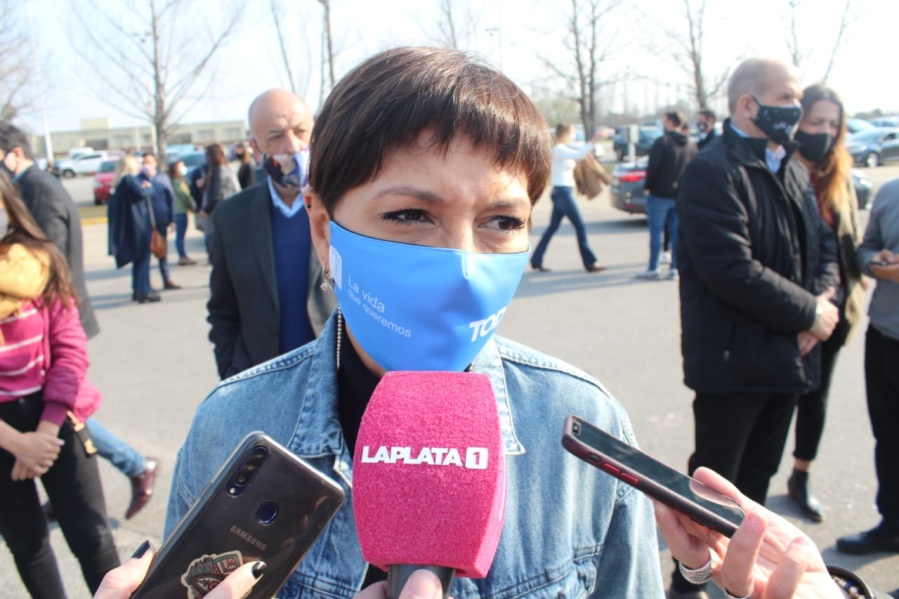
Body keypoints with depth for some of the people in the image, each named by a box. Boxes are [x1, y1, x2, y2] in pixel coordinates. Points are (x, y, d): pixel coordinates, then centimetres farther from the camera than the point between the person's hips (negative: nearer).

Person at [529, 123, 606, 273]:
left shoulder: (563, 150, 16)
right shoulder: (559, 150, -16)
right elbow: (579, 155, -31)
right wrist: (593, 141, -34)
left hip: (561, 192, 10)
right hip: (563, 192, -10)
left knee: (552, 228, 11)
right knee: (580, 226, -5)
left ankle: (536, 260, 14)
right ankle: (590, 262, 1)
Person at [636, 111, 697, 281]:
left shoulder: (662, 142, -12)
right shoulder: (691, 146, 7)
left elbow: (652, 168, -15)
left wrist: (648, 186, -3)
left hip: (660, 193, -5)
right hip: (681, 195, 6)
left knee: (656, 231, 1)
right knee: (676, 232, 10)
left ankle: (653, 269, 4)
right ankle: (674, 268, 12)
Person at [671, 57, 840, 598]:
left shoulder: (793, 169, 12)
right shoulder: (713, 171, -17)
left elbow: (825, 243, 14)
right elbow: (732, 269, -25)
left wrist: (825, 298, -6)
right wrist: (809, 313, -15)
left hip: (788, 355, 8)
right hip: (735, 360, -8)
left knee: (758, 476, 21)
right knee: (715, 481, 6)